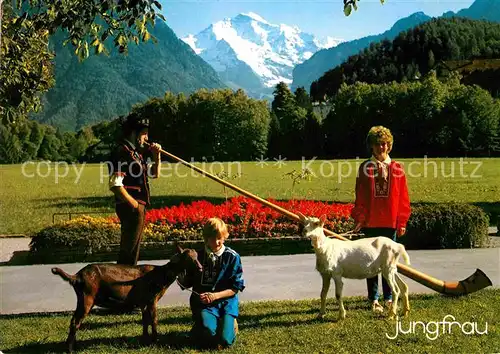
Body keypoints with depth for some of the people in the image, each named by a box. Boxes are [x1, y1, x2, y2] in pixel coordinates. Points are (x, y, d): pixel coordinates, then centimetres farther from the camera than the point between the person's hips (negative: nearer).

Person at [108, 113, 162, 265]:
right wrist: (135, 204, -18)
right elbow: (115, 186, -22)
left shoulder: (135, 152, 17)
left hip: (139, 207, 10)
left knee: (131, 248, 16)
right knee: (129, 249, -6)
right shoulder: (121, 152, -13)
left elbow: (154, 174, 28)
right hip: (130, 208, -10)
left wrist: (156, 155, 11)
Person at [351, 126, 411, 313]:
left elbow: (403, 197, 4)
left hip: (390, 222, 1)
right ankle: (374, 299, 13)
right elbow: (360, 197, 2)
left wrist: (402, 222, 1)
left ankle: (389, 298, 18)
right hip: (371, 222, 0)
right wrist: (359, 218, -4)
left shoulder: (396, 168, 4)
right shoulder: (365, 167, 3)